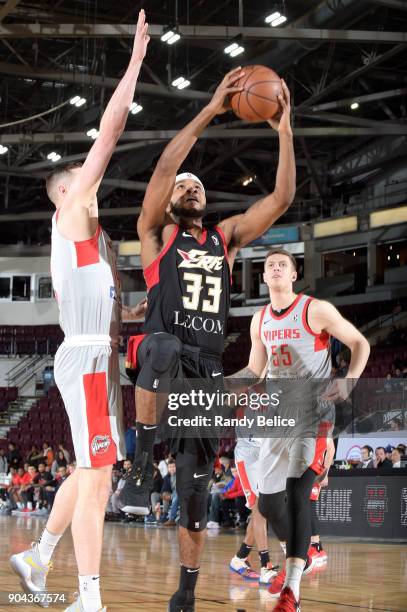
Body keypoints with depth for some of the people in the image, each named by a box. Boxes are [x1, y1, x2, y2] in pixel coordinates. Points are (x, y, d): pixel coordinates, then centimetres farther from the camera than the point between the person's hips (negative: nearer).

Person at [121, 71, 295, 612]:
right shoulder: (156, 234, 9)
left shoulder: (226, 237, 19)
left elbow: (282, 198, 9)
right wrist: (209, 112, -11)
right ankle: (142, 462, -31)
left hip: (206, 374, 4)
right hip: (160, 361, -4)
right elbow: (164, 168, -8)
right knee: (165, 345, -43)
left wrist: (284, 133, -1)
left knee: (195, 492, 3)